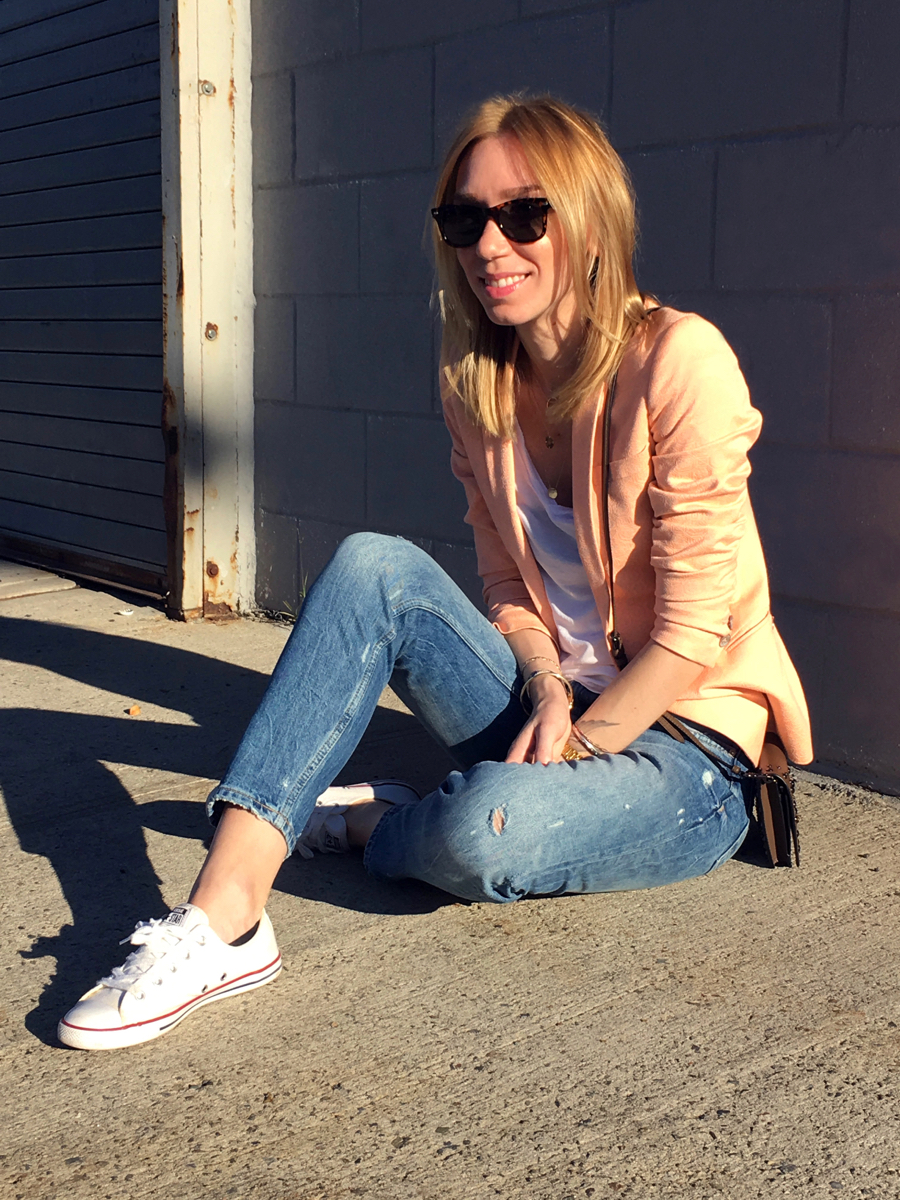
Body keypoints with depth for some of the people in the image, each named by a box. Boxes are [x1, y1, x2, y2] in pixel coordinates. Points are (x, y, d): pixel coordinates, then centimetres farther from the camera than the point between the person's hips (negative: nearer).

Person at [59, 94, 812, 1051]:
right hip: (561, 706, 6)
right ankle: (222, 916, -26)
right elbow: (510, 593, 9)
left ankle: (361, 822, 2)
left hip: (690, 747, -5)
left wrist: (572, 748, -17)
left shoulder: (675, 359, -17)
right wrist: (548, 691, -11)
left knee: (487, 827, -36)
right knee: (374, 567, -18)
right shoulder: (479, 385, 3)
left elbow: (697, 628, -16)